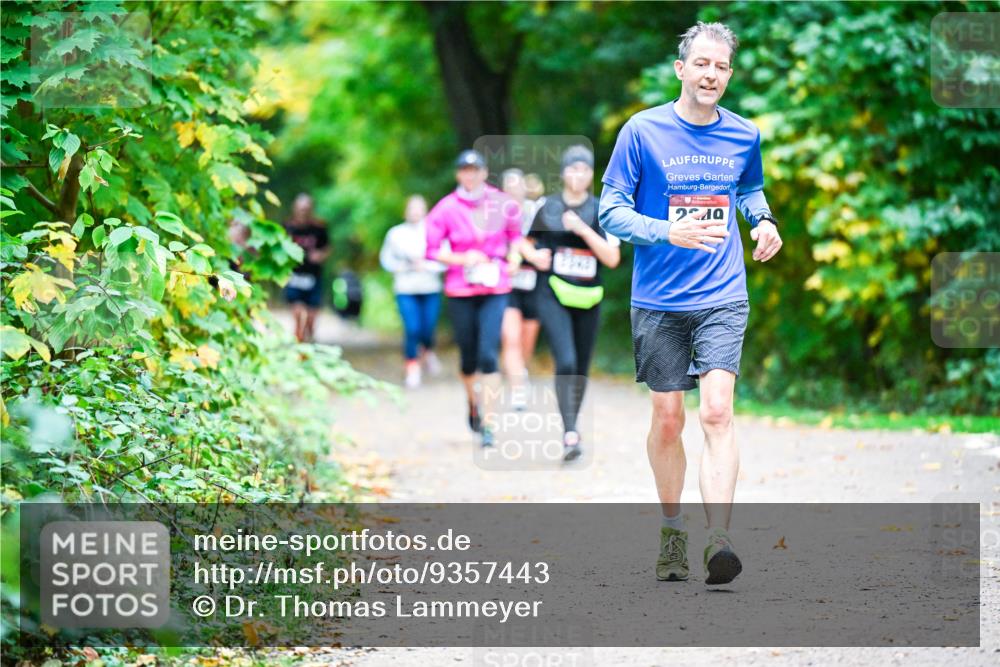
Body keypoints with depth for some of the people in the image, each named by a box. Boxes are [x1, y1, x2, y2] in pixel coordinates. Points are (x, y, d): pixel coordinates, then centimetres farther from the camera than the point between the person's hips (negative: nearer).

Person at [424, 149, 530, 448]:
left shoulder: (503, 204, -1)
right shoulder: (445, 209, -5)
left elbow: (516, 233, 17)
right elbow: (431, 249, -1)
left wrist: (513, 258, 2)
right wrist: (462, 259, -13)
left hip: (495, 289, -1)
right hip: (460, 290, 1)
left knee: (488, 355, -13)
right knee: (469, 358, 10)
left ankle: (488, 425, -11)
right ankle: (473, 403, 41)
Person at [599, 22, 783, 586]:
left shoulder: (744, 136, 5)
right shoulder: (642, 131, -5)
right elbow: (612, 211, -5)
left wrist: (763, 220, 4)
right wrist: (668, 232, -22)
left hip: (723, 298, 1)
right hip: (659, 302, -1)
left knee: (717, 412, -15)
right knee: (668, 419, 7)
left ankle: (719, 540, -22)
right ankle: (672, 531, 27)